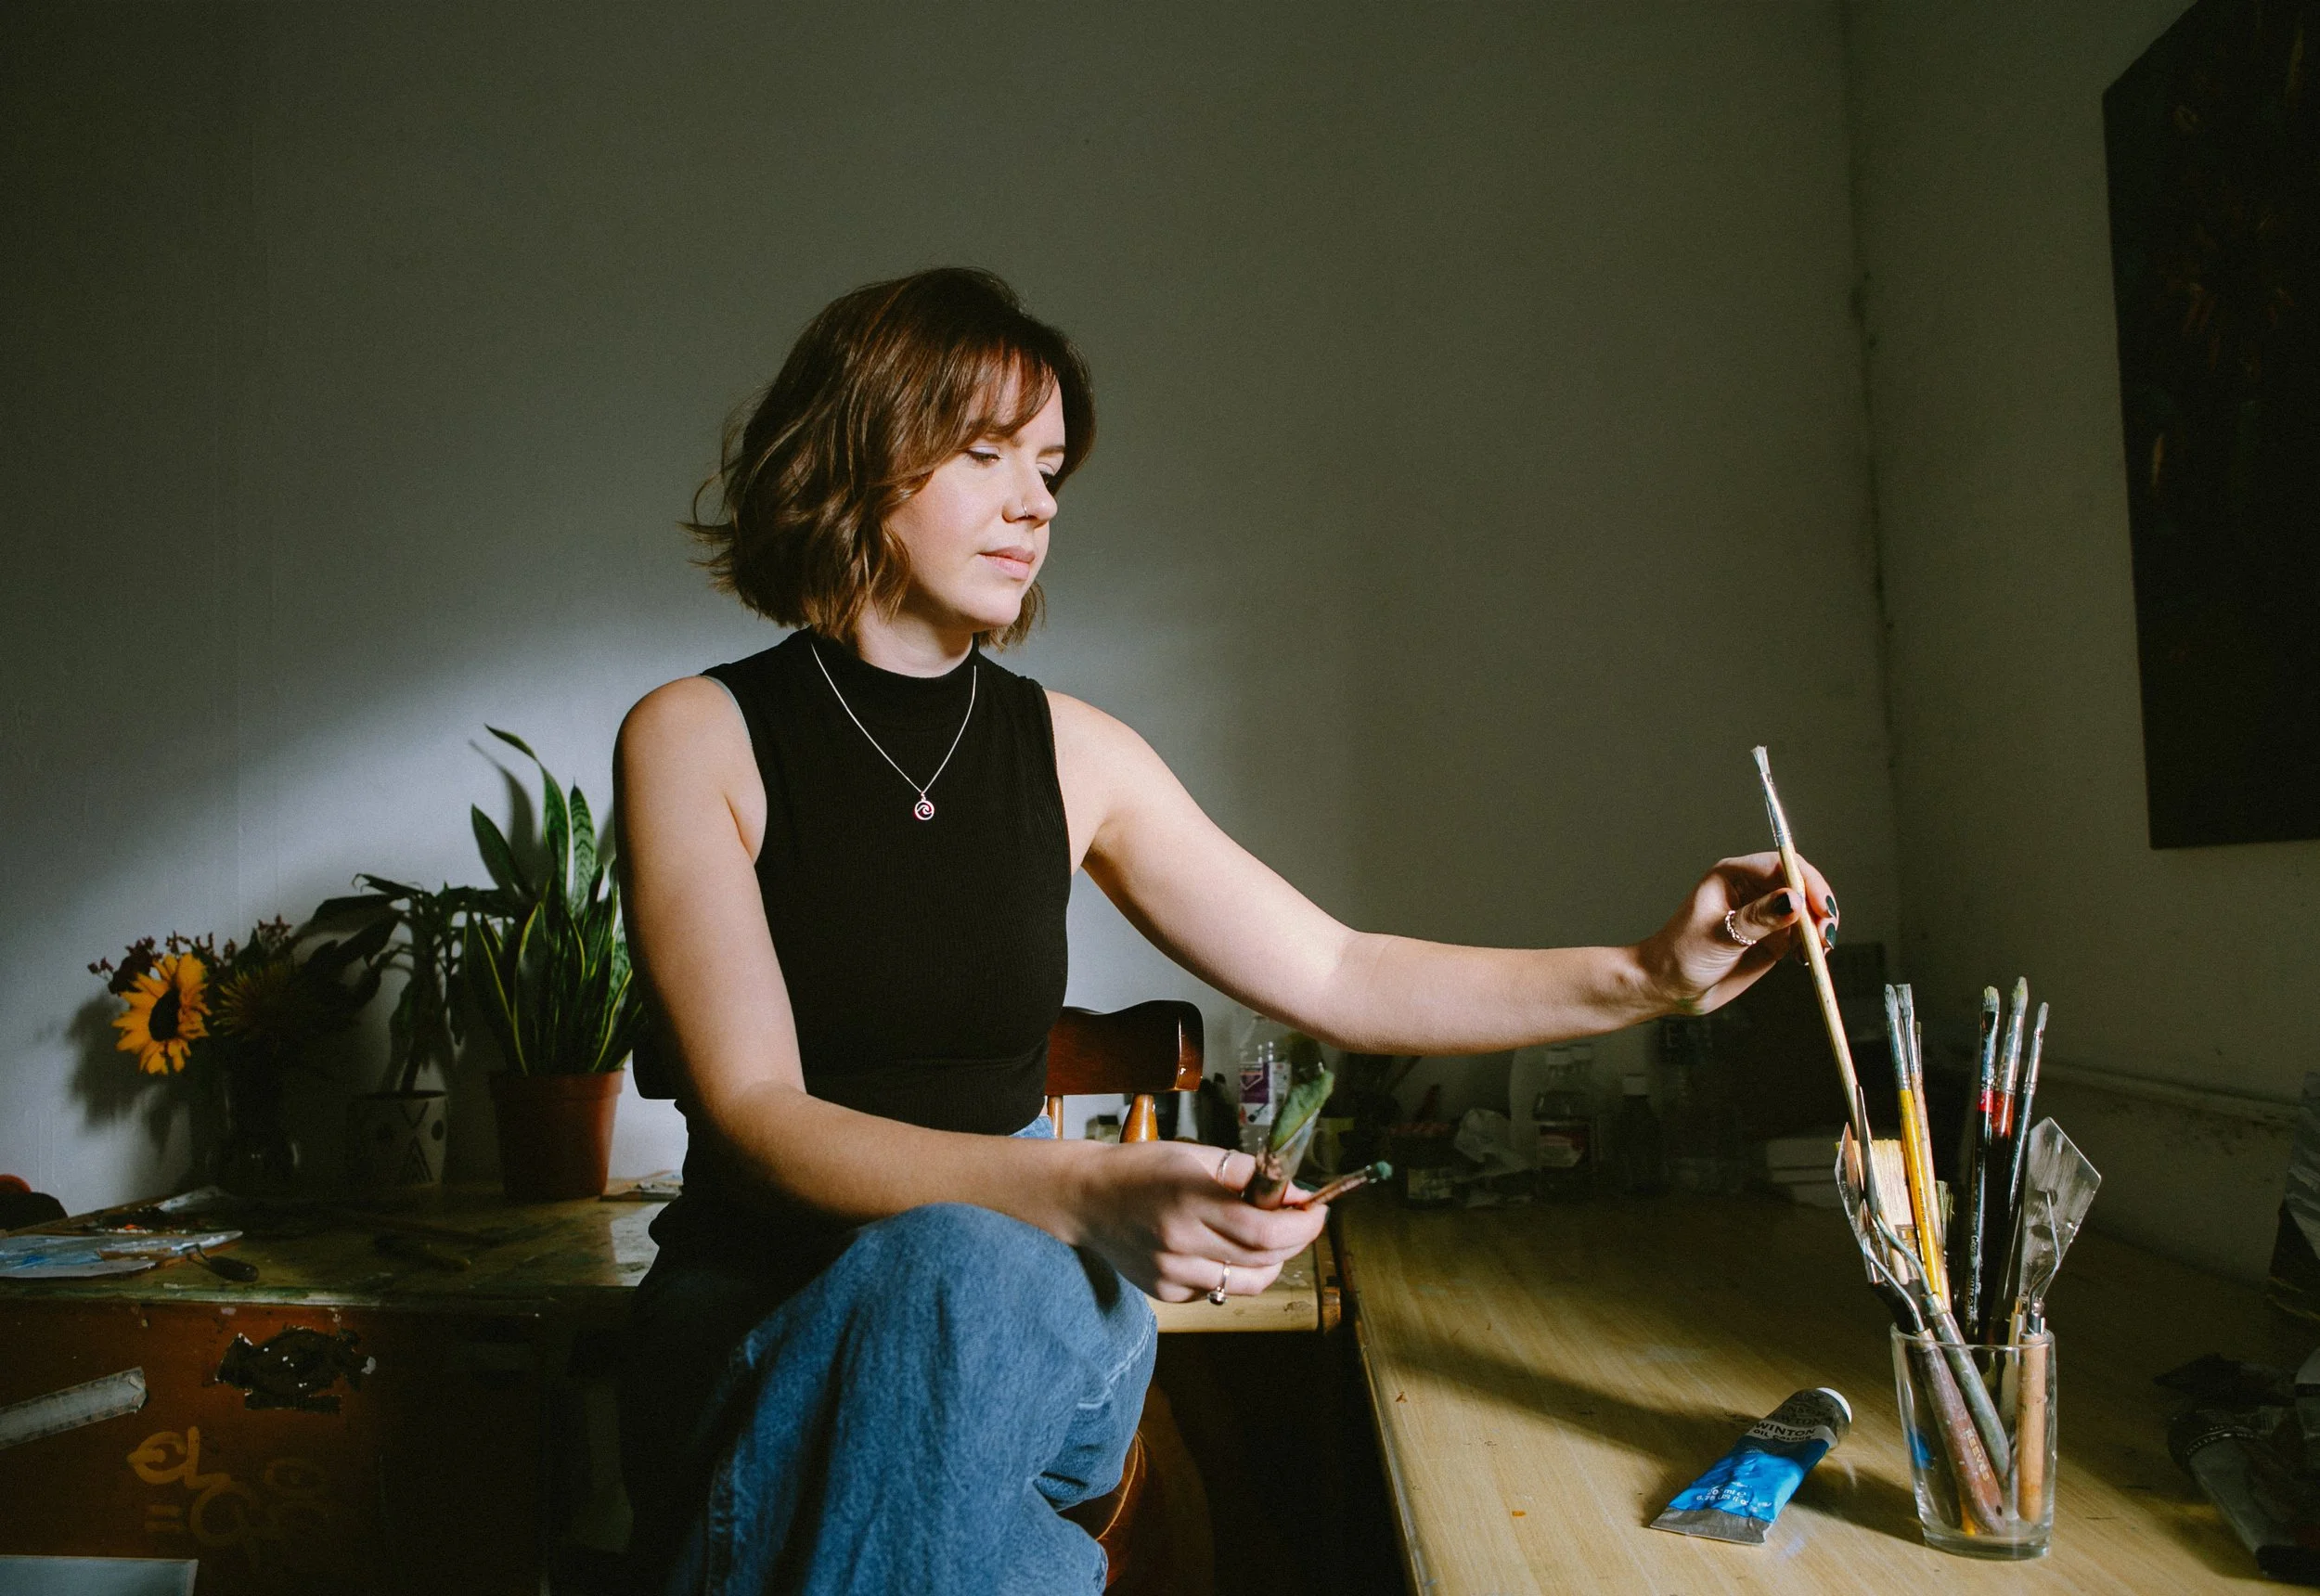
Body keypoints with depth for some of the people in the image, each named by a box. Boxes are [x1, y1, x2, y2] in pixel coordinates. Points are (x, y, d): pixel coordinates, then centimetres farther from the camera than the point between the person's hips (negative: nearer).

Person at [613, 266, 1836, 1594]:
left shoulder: (1071, 752, 6)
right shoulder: (697, 739, -5)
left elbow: (1337, 977, 8)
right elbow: (754, 1120, -16)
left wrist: (1650, 977, -4)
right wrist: (1086, 1195, -32)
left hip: (1038, 1316, 2)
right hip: (765, 1335, -2)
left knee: (979, 1290, -34)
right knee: (956, 1264, -36)